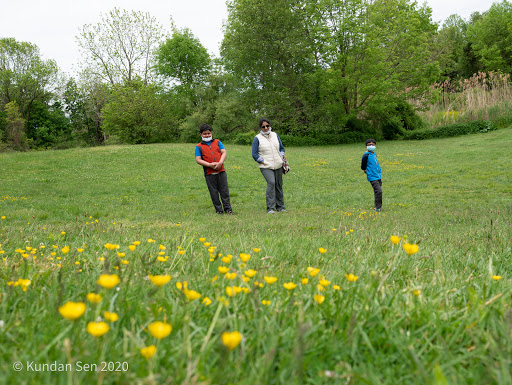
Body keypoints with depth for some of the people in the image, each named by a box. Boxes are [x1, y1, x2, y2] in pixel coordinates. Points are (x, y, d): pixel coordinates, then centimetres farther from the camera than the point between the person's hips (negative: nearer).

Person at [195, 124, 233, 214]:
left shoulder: (217, 142, 12)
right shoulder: (199, 147, 5)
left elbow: (224, 153, 6)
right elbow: (198, 160, -3)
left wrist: (220, 163, -13)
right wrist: (210, 165, -15)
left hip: (221, 171, 1)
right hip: (209, 173, -1)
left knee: (224, 191, 3)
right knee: (214, 192, 3)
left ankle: (228, 209, 12)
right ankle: (219, 210, 14)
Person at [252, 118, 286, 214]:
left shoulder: (275, 135, 11)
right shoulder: (257, 138, -3)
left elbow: (281, 148, 21)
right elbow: (254, 154, -3)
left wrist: (281, 158, 7)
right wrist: (263, 162, -9)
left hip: (278, 166, 5)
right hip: (266, 167, -5)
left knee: (279, 185, 7)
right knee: (271, 183, -23)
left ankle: (280, 206, 20)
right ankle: (270, 208, -20)